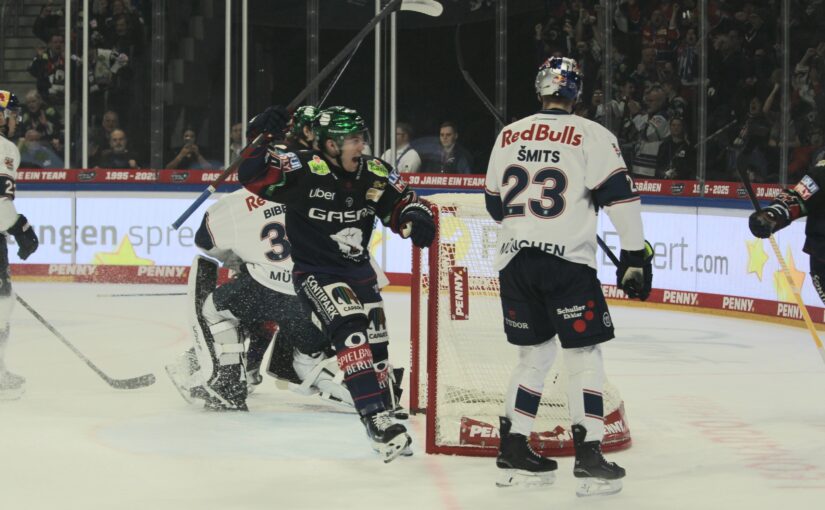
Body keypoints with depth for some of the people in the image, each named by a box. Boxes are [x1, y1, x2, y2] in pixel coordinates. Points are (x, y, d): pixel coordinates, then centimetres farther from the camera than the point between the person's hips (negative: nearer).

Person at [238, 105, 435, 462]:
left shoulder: (374, 174, -4)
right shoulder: (304, 171, -19)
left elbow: (405, 204, -1)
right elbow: (252, 177, -24)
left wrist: (417, 219, -24)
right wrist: (260, 140, -40)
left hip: (357, 270, 6)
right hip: (314, 273, -6)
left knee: (376, 344, 8)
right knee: (351, 328, -26)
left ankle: (385, 427, 24)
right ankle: (376, 418, -29)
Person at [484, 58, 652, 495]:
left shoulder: (508, 136, 12)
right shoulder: (591, 136, -2)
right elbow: (619, 195, -9)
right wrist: (635, 254, -4)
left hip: (514, 262, 5)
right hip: (567, 260, -5)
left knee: (534, 355, 17)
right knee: (583, 357, 2)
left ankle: (513, 452, 16)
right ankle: (589, 459, -5)